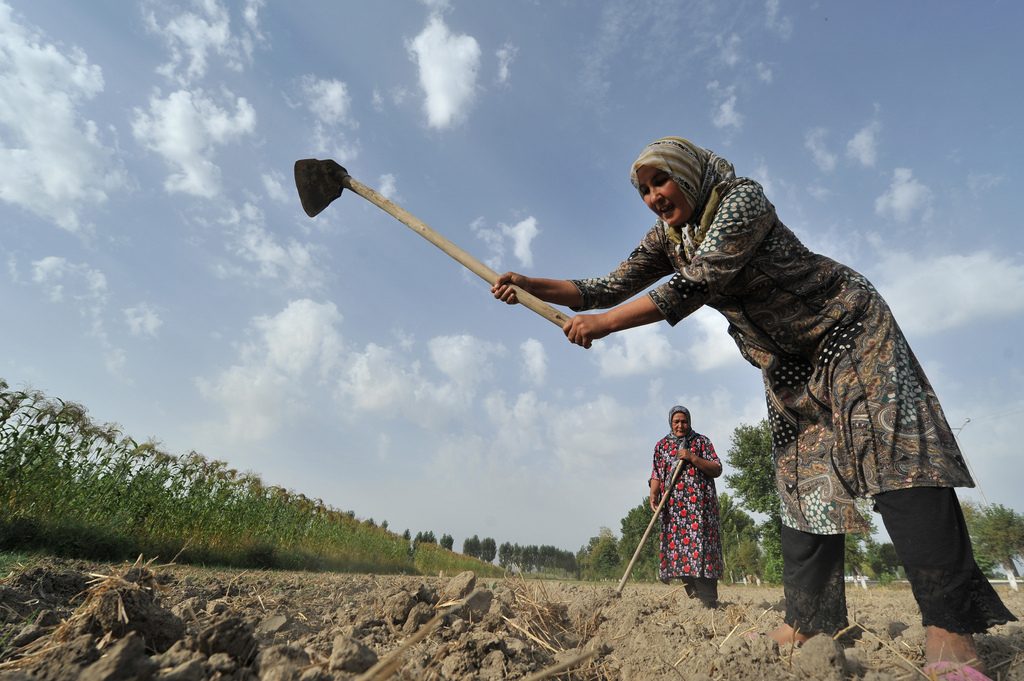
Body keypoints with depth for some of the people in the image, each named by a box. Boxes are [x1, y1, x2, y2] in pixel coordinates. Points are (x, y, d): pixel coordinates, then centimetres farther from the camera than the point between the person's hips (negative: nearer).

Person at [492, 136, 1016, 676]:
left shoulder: (742, 198, -22)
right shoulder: (668, 237, -1)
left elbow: (693, 286, -34)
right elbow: (610, 287, -3)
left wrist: (605, 323, -35)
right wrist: (532, 286, -14)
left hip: (848, 331, -6)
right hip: (788, 363, 6)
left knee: (892, 455, -16)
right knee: (799, 477, 0)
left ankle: (949, 628, -11)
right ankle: (807, 623, 2)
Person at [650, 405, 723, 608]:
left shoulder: (701, 441, 8)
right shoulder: (662, 445, 14)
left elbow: (717, 470, 2)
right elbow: (656, 475, 11)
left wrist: (692, 458, -11)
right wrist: (653, 495, -7)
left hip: (699, 505, -3)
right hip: (673, 507, 3)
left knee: (699, 545, -9)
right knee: (677, 546, -1)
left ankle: (709, 603, -5)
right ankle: (695, 598, 7)